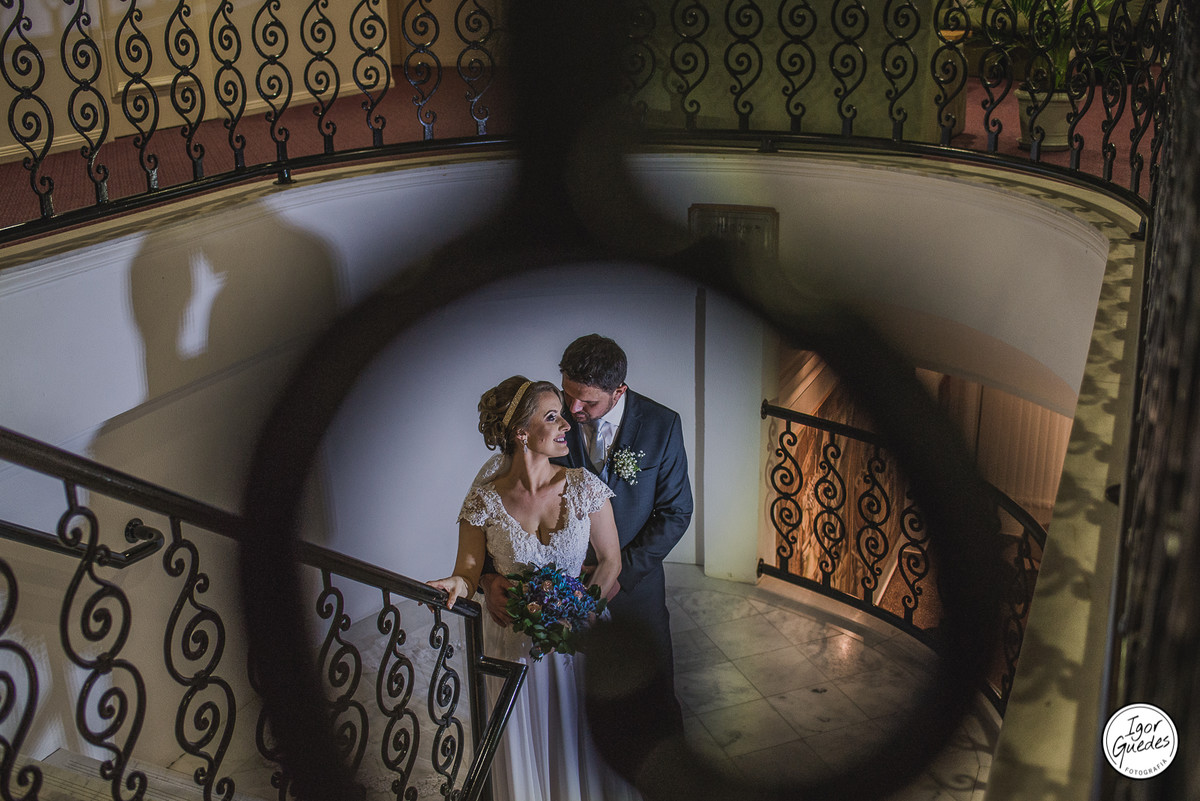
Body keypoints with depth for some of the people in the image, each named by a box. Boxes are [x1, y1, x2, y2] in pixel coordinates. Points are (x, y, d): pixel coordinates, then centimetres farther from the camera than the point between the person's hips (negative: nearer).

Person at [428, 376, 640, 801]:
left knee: (583, 742, 16)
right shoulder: (485, 500, -15)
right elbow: (469, 572, -10)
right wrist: (457, 584, -32)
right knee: (526, 746, 16)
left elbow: (610, 559, -4)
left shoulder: (583, 486, -12)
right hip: (516, 641, -1)